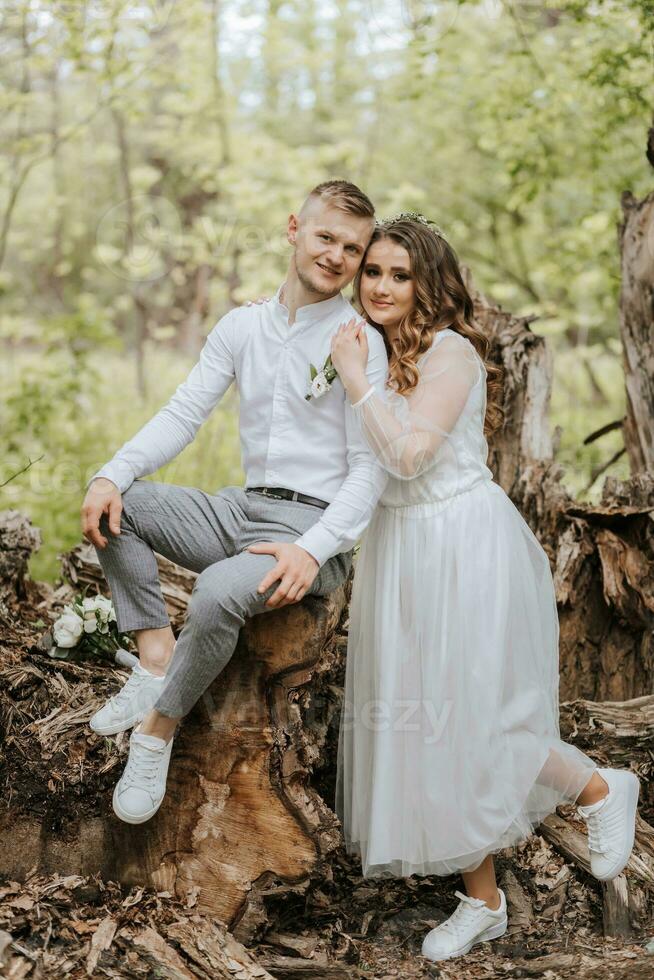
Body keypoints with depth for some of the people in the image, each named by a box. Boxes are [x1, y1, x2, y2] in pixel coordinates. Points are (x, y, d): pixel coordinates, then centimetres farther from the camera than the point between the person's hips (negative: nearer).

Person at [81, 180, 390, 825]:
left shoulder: (359, 342, -6)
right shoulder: (241, 327, 9)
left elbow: (370, 468, -10)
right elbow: (183, 414, 4)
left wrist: (312, 549, -25)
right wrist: (112, 475, -14)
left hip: (315, 528, -6)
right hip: (243, 508, 6)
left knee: (219, 592, -34)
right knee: (112, 504, -9)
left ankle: (159, 727, -10)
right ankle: (156, 653, -13)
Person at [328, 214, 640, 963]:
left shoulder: (450, 351, -14)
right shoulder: (370, 351, 11)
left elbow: (408, 455, -23)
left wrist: (354, 378, -18)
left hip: (463, 547, -8)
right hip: (401, 549, 8)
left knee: (471, 717, -4)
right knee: (426, 721, 10)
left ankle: (601, 789, 25)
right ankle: (482, 901, 23)